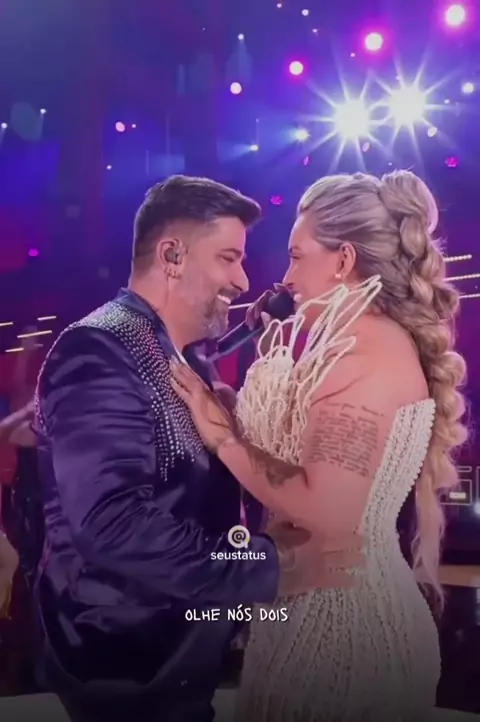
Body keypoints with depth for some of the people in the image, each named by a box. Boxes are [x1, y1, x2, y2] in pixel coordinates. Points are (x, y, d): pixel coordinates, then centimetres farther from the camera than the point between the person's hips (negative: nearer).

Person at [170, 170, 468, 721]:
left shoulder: (367, 357, -21)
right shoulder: (366, 343, 8)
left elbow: (327, 514, -27)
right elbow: (294, 449, 7)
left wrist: (222, 436, -18)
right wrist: (230, 417, 6)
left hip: (342, 608, -9)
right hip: (332, 600, 9)